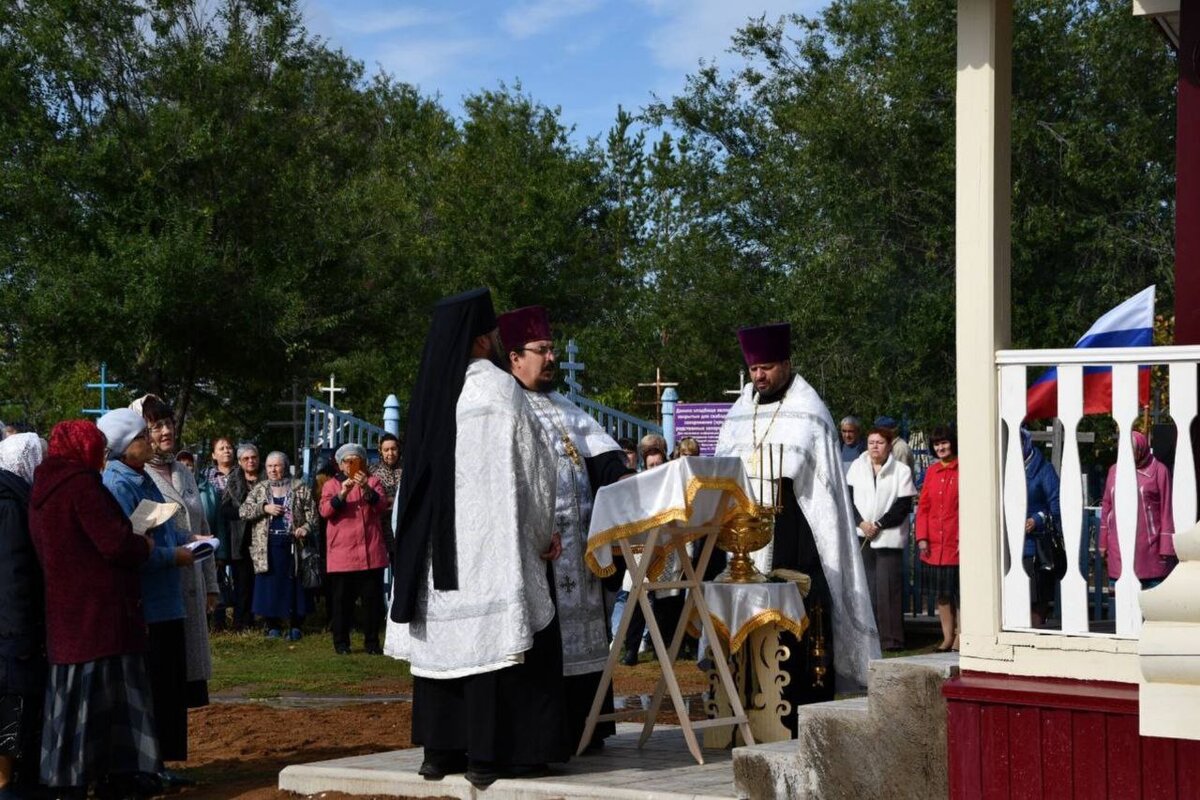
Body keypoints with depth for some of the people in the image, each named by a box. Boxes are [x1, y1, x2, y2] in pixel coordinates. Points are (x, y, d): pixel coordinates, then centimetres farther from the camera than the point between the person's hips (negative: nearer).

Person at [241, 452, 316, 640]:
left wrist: (306, 527, -15)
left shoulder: (299, 488, 6)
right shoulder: (259, 489, 11)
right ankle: (273, 625, 11)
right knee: (269, 585, 2)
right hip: (267, 545, 2)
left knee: (293, 585, 0)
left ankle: (295, 626, 7)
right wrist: (264, 508, -10)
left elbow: (312, 512, 4)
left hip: (292, 544, -2)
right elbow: (243, 511, 4)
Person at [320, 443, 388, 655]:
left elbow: (381, 504, -5)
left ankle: (372, 642, 10)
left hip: (371, 553, 1)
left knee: (373, 599, 2)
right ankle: (341, 643, 10)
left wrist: (367, 490, -23)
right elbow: (325, 510, -6)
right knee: (342, 600, 2)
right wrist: (342, 493, -21)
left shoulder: (372, 482, 13)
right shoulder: (331, 485, 10)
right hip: (341, 555, -1)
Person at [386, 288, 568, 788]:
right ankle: (489, 752, -7)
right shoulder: (497, 387, -9)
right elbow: (534, 467, -7)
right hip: (492, 541, -6)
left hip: (438, 542, 6)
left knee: (446, 633, 10)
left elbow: (426, 470, 13)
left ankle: (441, 747, 12)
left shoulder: (432, 391, 9)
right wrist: (543, 534, 5)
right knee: (490, 634, -4)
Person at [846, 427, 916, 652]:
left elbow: (903, 506, -3)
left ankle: (891, 638, -5)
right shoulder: (857, 467, 12)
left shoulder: (901, 471, 2)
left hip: (889, 538, -3)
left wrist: (879, 525, -10)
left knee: (887, 587, -8)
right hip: (860, 537, 3)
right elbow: (848, 498, 7)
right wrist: (861, 523, -7)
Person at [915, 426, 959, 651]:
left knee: (960, 593, 0)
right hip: (933, 545, 5)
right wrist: (922, 537, 2)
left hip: (957, 545, -5)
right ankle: (947, 638, 17)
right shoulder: (931, 472, 11)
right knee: (941, 594, 9)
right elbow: (923, 507, 12)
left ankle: (959, 639, 6)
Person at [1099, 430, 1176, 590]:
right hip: (1118, 547, 4)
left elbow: (1166, 510, -3)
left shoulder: (1158, 470, -2)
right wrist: (1103, 542, 14)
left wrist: (1166, 547, -7)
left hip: (1149, 548, -4)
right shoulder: (1114, 470, 12)